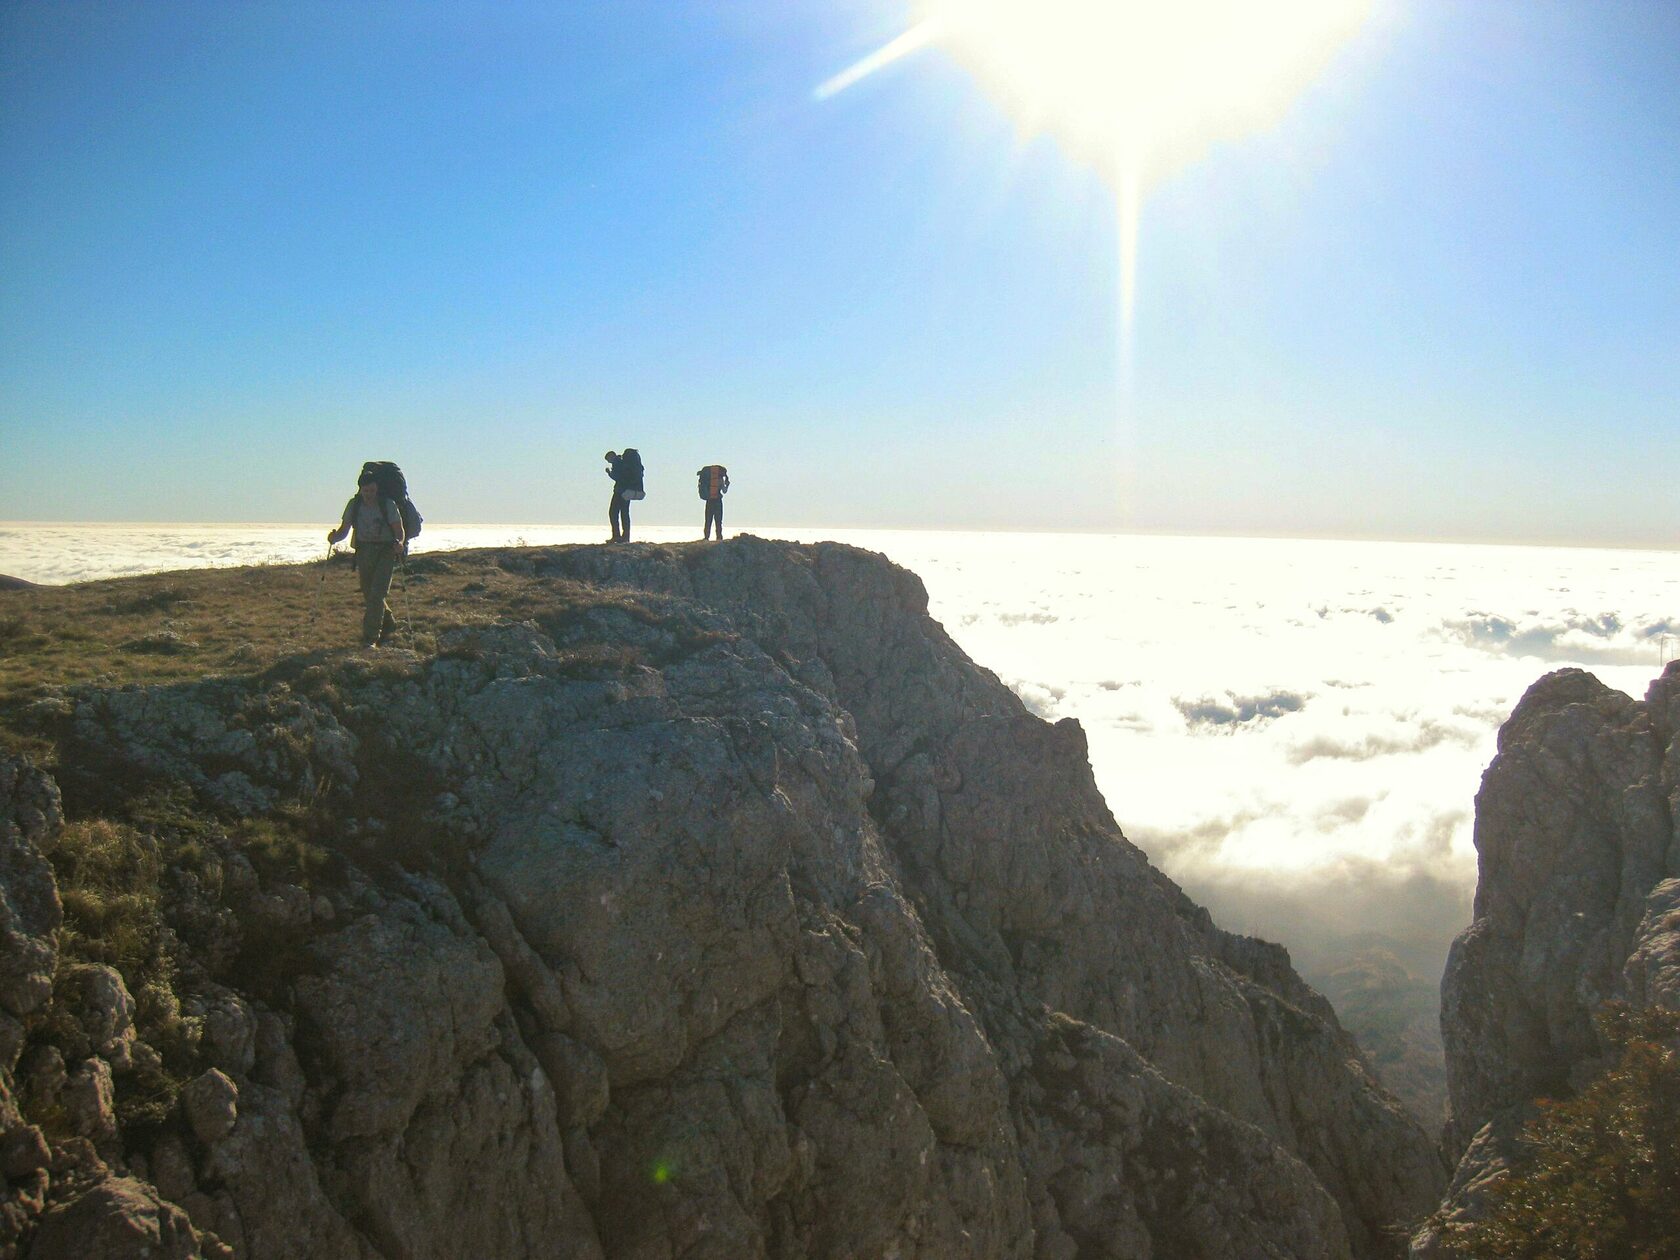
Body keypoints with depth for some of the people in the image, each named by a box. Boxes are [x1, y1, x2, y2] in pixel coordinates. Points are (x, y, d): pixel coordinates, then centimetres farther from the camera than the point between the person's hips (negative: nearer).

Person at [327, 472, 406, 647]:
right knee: (369, 594, 13)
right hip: (363, 551, 5)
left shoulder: (387, 505, -9)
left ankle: (371, 638, -13)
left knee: (376, 594, -15)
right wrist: (334, 537, -20)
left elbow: (399, 531, -10)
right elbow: (344, 530, 1)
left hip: (385, 551, -5)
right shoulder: (354, 505, 2)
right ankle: (388, 624, 39)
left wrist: (400, 543, -31)